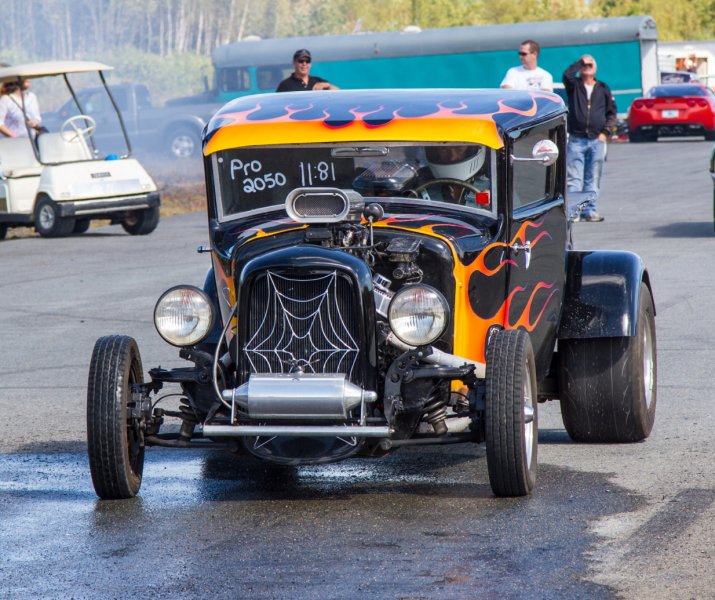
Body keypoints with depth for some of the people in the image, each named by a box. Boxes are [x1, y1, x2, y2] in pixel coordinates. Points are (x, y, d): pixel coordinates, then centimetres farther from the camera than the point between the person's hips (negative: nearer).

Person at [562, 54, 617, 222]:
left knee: (593, 179, 4)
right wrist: (580, 61, -3)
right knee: (573, 179, -6)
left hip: (597, 140, 2)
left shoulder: (603, 89, 13)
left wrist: (606, 132, 0)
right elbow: (567, 75, -15)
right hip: (576, 140, -2)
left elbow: (611, 113, 13)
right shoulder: (574, 86, 8)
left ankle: (589, 210, 8)